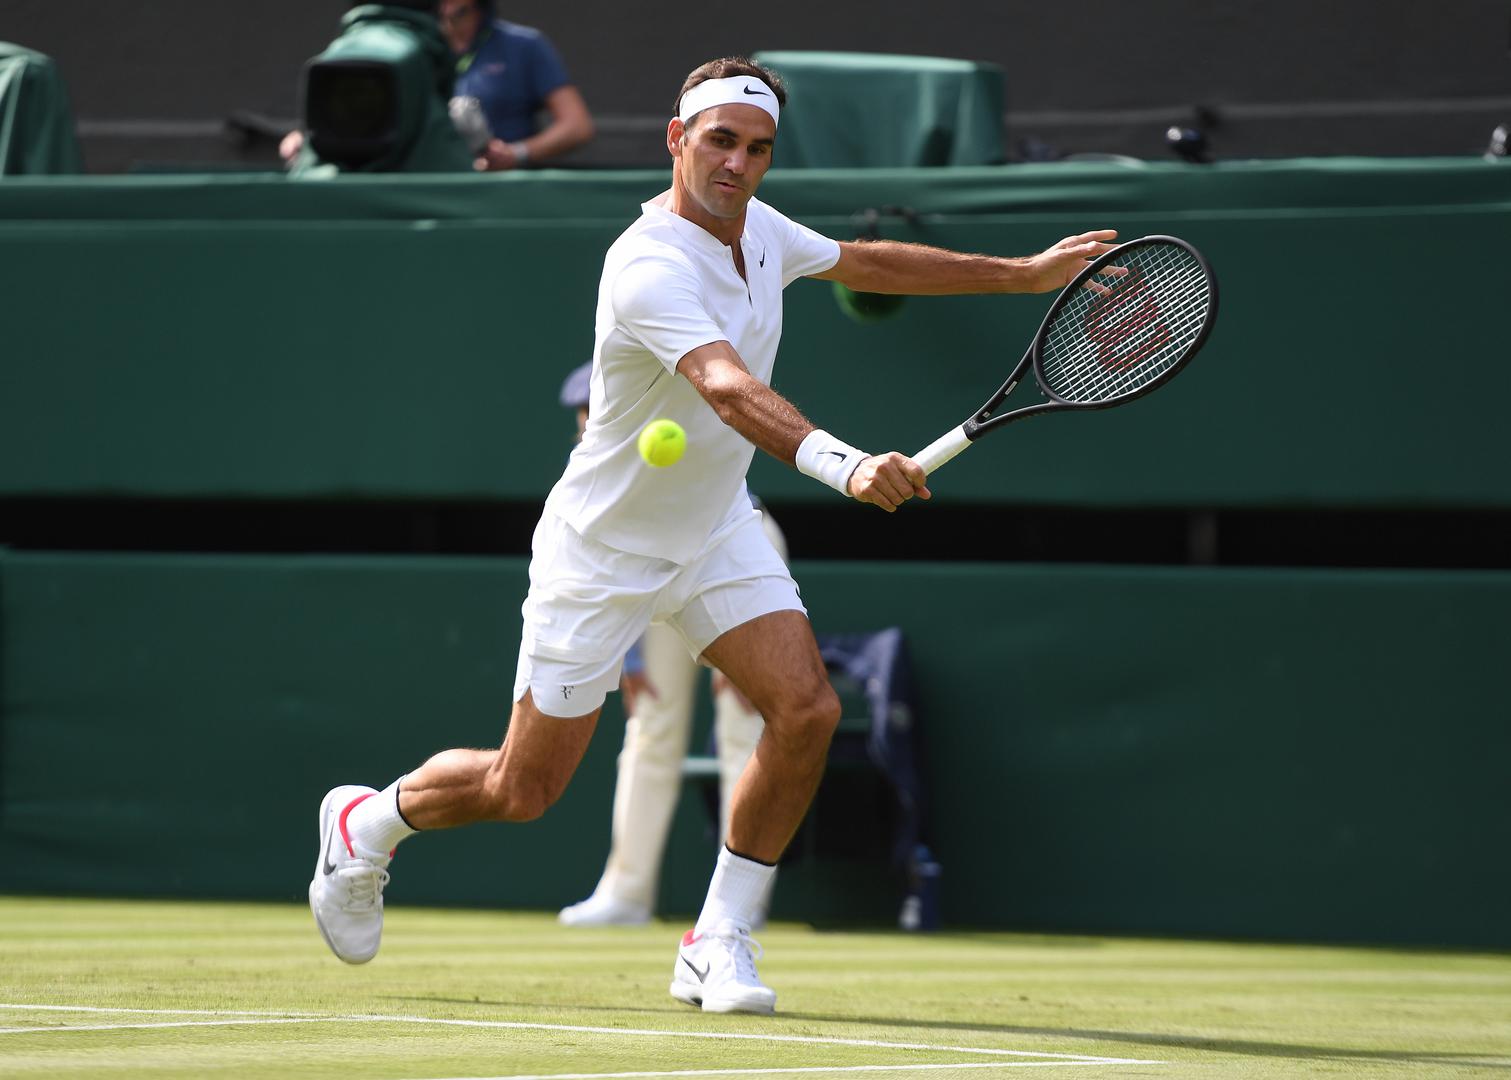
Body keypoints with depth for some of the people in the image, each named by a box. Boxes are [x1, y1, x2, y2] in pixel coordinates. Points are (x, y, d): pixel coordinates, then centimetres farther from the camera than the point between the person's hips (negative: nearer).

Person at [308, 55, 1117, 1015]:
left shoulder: (759, 228, -3)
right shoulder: (652, 268, -30)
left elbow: (863, 262, 19)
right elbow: (728, 388, -48)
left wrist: (1023, 274, 21)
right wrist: (841, 464, -63)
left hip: (715, 530, 7)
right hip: (604, 550, -7)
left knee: (807, 710, -15)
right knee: (524, 790, 1)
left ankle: (717, 945, -3)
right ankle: (367, 823, 32)